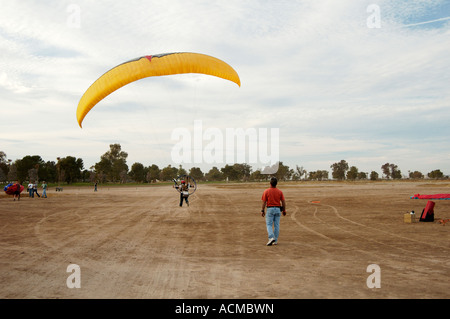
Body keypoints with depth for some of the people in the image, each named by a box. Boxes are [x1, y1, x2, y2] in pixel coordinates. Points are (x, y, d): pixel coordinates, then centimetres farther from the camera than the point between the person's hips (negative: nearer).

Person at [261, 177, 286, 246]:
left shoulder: (266, 191, -6)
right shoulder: (280, 191, 0)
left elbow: (264, 202, -7)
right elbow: (283, 202, 0)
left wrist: (262, 211, 0)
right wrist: (284, 210, 10)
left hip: (270, 209, -3)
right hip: (278, 209, 3)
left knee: (269, 225, 3)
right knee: (276, 225, 8)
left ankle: (271, 238, -16)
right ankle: (275, 240, 12)